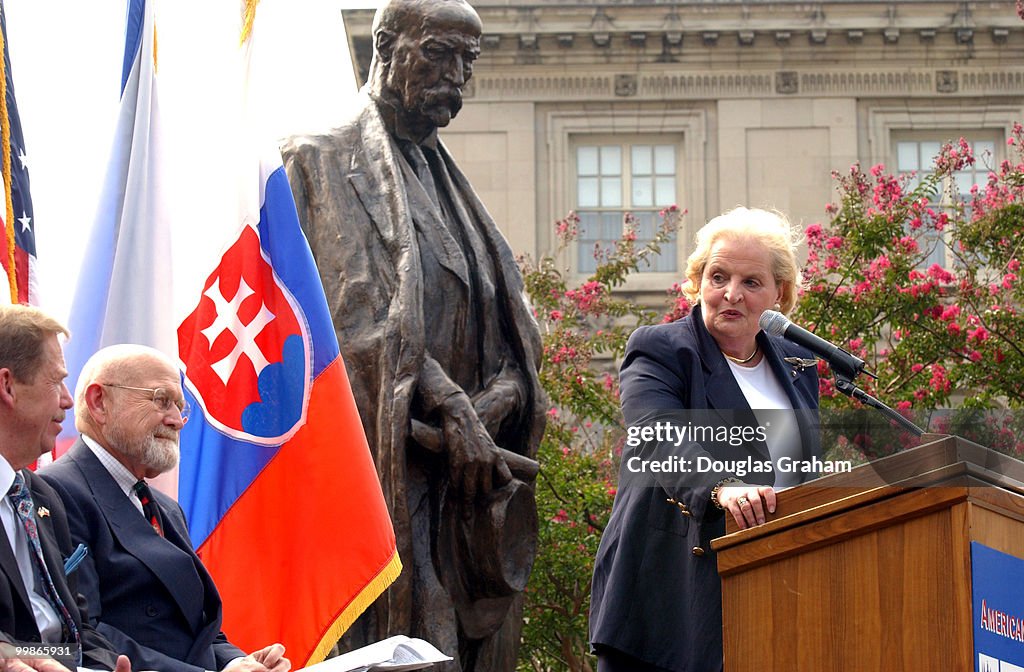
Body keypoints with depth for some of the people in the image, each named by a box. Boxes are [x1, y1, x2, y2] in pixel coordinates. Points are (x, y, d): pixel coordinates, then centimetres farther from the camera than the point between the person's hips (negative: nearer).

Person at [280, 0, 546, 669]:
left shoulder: (448, 181, 22)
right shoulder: (324, 161, 1)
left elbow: (514, 337, 14)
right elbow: (361, 316, -12)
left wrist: (491, 406, -8)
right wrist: (453, 409, -19)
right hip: (386, 463, -7)